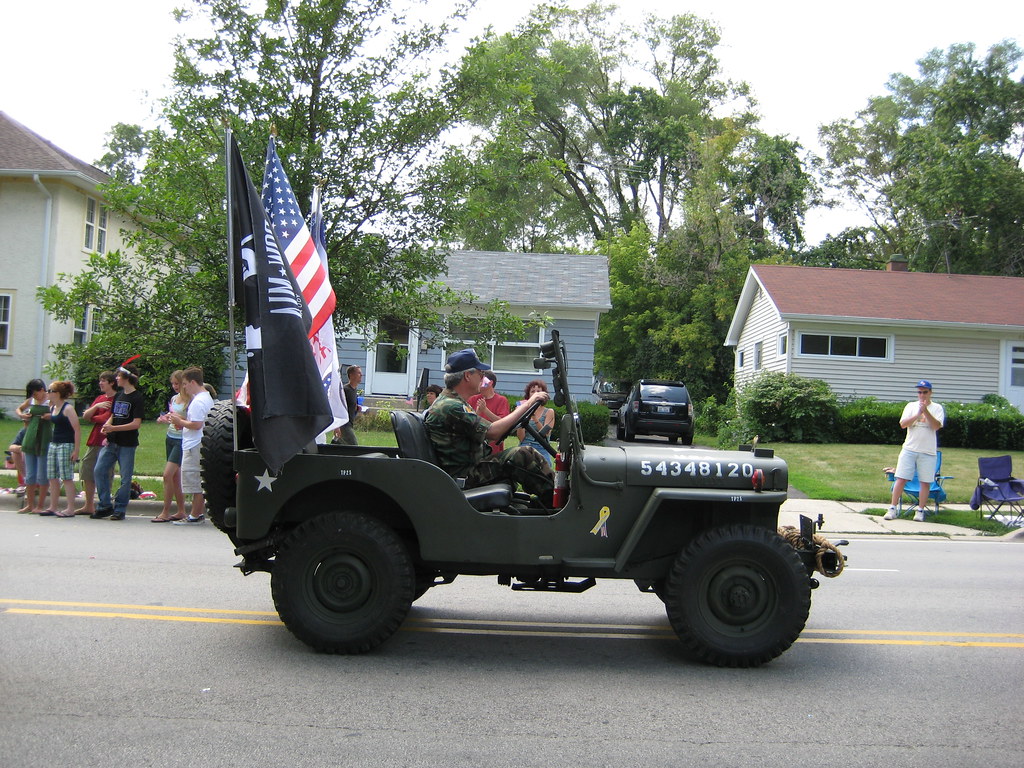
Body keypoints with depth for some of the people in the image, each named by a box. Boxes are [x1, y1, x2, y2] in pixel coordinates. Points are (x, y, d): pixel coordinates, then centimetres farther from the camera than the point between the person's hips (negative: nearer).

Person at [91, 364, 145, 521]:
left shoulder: (137, 398, -9)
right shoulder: (118, 395, 14)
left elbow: (136, 423, -15)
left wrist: (113, 428, -19)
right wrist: (106, 427, -1)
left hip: (127, 444, -7)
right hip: (112, 442, 7)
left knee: (125, 477, 0)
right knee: (99, 471, 1)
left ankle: (120, 509, 10)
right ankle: (105, 506, 10)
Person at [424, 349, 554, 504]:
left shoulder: (451, 402, 17)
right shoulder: (450, 407, -18)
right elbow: (492, 432, -21)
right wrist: (527, 405, -14)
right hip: (462, 477, -10)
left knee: (530, 455, 2)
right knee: (521, 456, -21)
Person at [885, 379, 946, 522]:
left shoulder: (937, 408, 4)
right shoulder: (911, 406, 9)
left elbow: (936, 426, -11)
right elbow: (903, 424, -3)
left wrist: (926, 411, -20)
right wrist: (918, 414, -13)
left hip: (928, 451, -1)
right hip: (909, 449, 1)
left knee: (925, 482, 2)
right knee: (901, 479, -2)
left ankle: (920, 511, 12)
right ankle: (892, 508, 1)